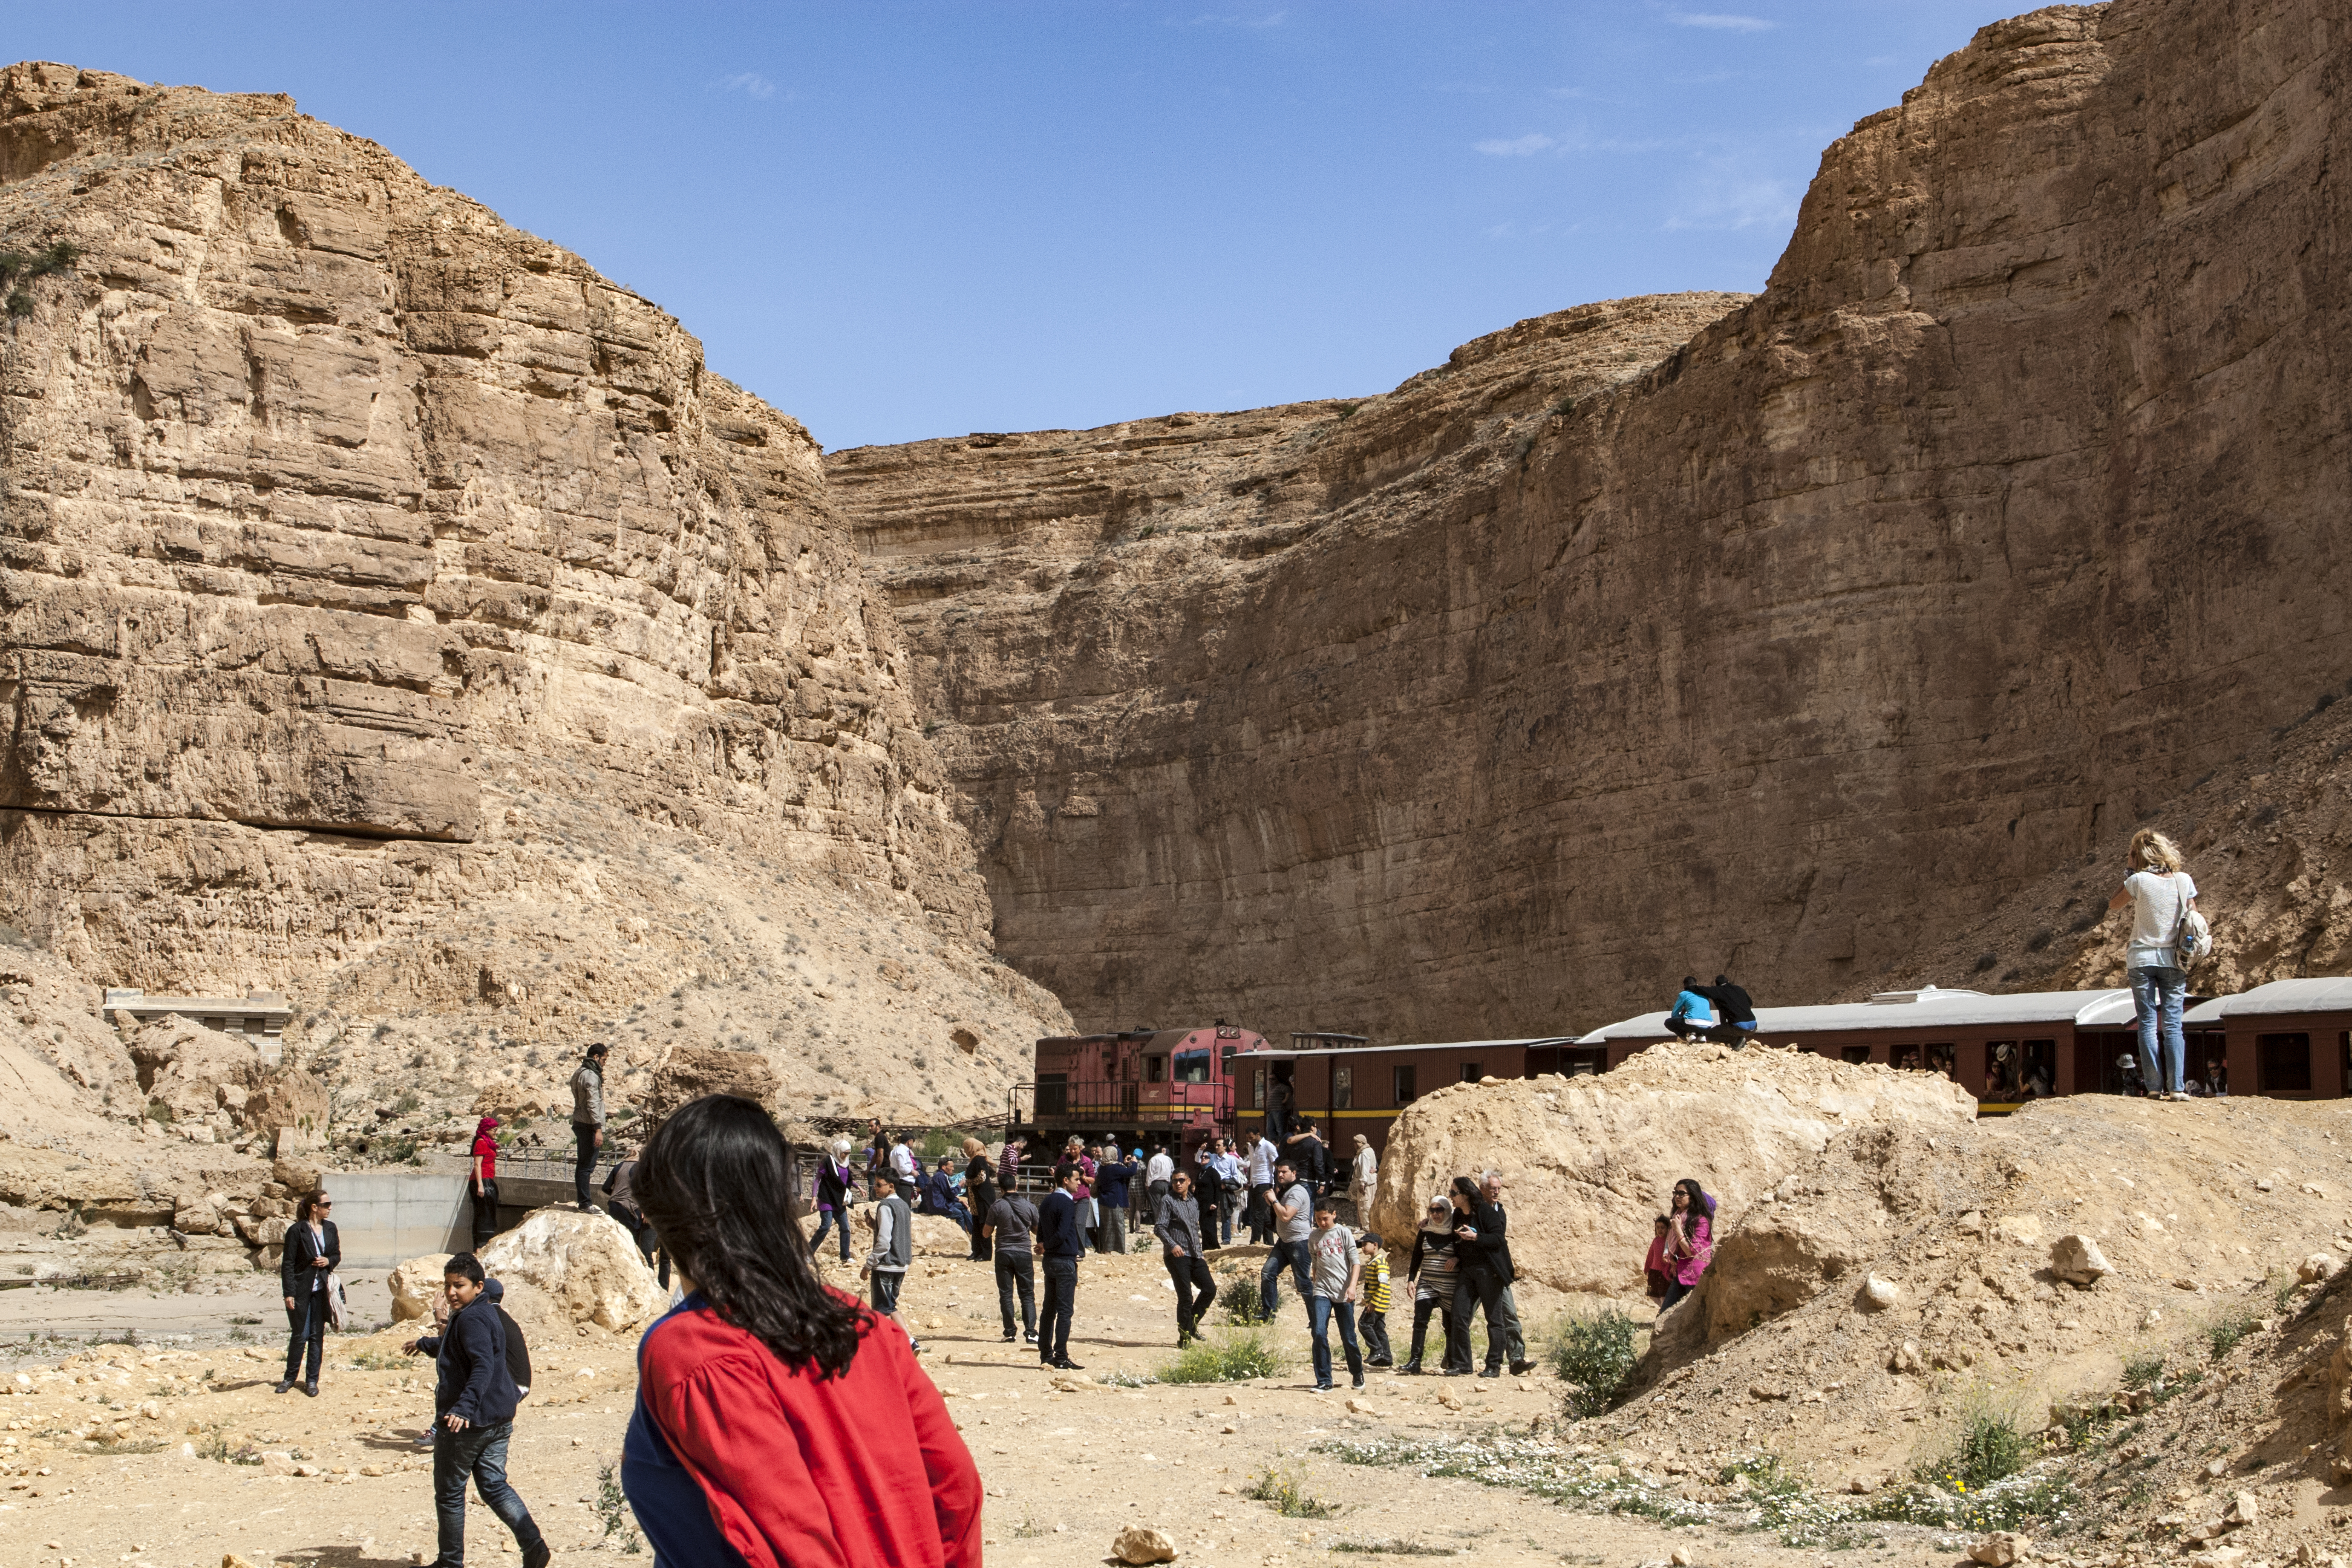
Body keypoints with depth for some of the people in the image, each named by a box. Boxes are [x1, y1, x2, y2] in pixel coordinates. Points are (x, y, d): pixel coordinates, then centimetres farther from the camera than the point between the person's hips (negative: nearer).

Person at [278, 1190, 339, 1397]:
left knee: (317, 1335, 7)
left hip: (321, 1290, 5)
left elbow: (337, 1254, 17)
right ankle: (290, 1377, 18)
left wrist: (328, 1261, -7)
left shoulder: (330, 1228, 6)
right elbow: (287, 1263, -10)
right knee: (300, 1335, 1)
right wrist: (289, 1293, -14)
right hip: (300, 1291, -4)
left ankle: (312, 1380, 15)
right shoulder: (297, 1231, -11)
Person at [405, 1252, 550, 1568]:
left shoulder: (471, 1319, -19)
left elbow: (483, 1366, -33)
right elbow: (453, 1347, 35)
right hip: (498, 1419, 10)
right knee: (494, 1485, 10)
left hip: (464, 1423, -9)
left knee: (449, 1493, 7)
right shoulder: (485, 1313, 14)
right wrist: (424, 1344, 51)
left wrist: (464, 1407, -43)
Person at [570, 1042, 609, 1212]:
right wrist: (598, 1129, -23)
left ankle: (583, 1201, 21)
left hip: (580, 1123, 10)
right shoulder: (590, 1076, -15)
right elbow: (592, 1104, -21)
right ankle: (585, 1203, -5)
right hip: (588, 1126, -10)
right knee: (587, 1166, -7)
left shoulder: (580, 1073, 16)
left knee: (583, 1164, 16)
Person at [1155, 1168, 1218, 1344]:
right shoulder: (1168, 1201, -4)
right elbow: (1159, 1227, -13)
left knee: (1210, 1289, 2)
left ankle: (1191, 1325, 18)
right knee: (1186, 1296, -8)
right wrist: (1172, 1245, -27)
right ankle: (1184, 1338, 0)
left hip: (1195, 1256, 7)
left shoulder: (1194, 1202, 17)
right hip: (1177, 1256, -7)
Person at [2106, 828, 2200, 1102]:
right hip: (2173, 960, 2)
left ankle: (2155, 1087, -2)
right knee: (2172, 1024, 2)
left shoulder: (2139, 880, -9)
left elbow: (2112, 906, 5)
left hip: (2142, 958, -2)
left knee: (2148, 1024, 2)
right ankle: (2176, 1087, -4)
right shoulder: (2184, 880, -1)